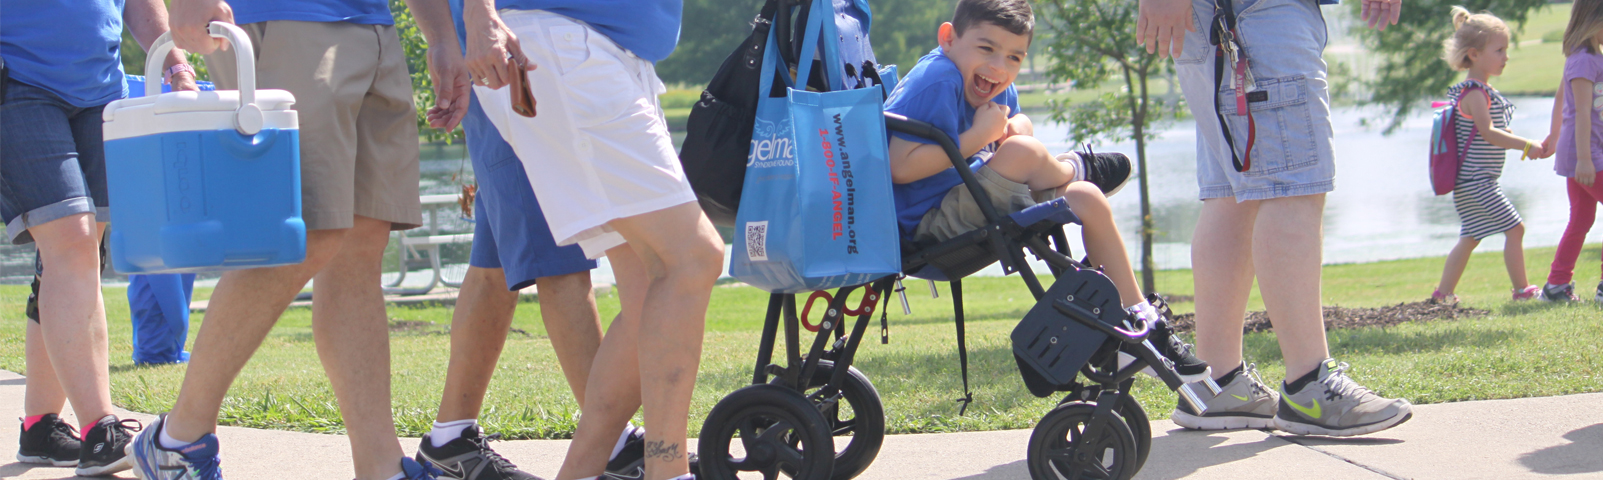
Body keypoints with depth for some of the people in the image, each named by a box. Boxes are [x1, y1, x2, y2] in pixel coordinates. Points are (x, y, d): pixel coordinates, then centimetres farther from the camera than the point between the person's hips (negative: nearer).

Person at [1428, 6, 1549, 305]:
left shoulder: (1485, 91, 16)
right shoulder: (1474, 93, -17)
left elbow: (1496, 133, 24)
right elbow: (1487, 132, -27)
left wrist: (1526, 146, 14)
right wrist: (1526, 145, -28)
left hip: (1472, 182, 11)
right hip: (1476, 181, -11)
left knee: (1470, 238, 14)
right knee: (1514, 228, -8)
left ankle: (1443, 293, 16)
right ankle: (1522, 290, -3)